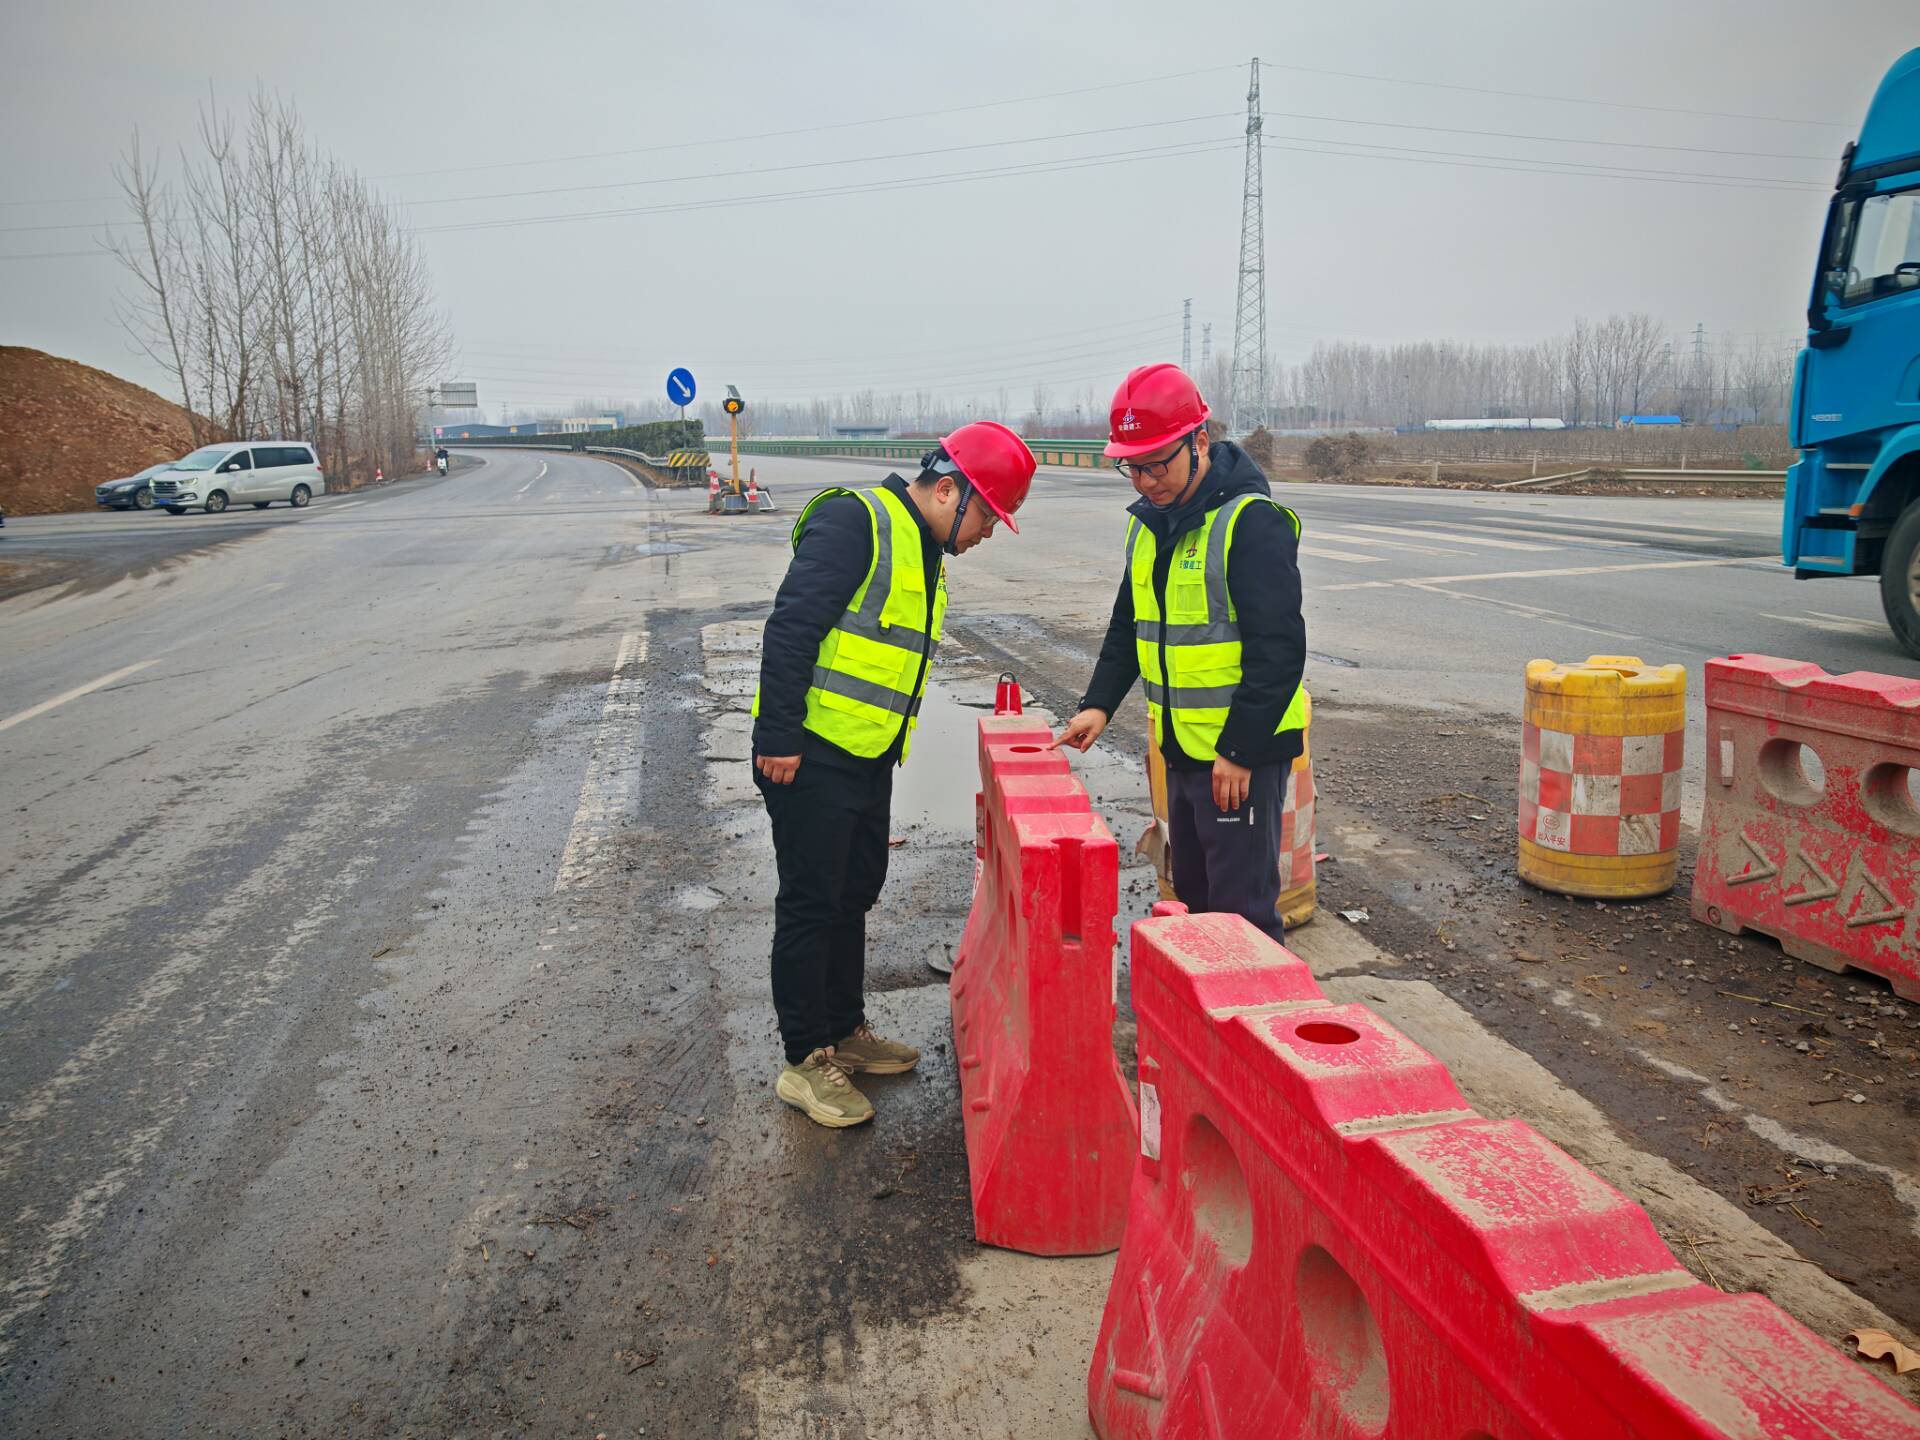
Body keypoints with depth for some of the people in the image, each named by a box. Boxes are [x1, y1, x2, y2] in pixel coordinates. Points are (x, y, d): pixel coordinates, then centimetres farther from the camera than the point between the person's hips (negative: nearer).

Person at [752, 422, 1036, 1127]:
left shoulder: (924, 552, 16)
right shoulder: (856, 521, -15)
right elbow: (790, 628, -22)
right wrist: (778, 737, -23)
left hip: (867, 760, 10)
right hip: (810, 756, -10)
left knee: (853, 897, 18)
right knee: (811, 905, 0)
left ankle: (845, 1033, 33)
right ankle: (805, 1061, 12)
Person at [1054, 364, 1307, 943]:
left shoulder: (1251, 521, -18)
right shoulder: (1148, 522, 8)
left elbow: (1279, 650, -20)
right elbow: (1129, 625, 19)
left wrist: (1240, 750, -20)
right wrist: (1099, 703, 7)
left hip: (1243, 750, -8)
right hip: (1182, 747, 9)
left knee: (1242, 908, -3)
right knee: (1193, 896, 19)